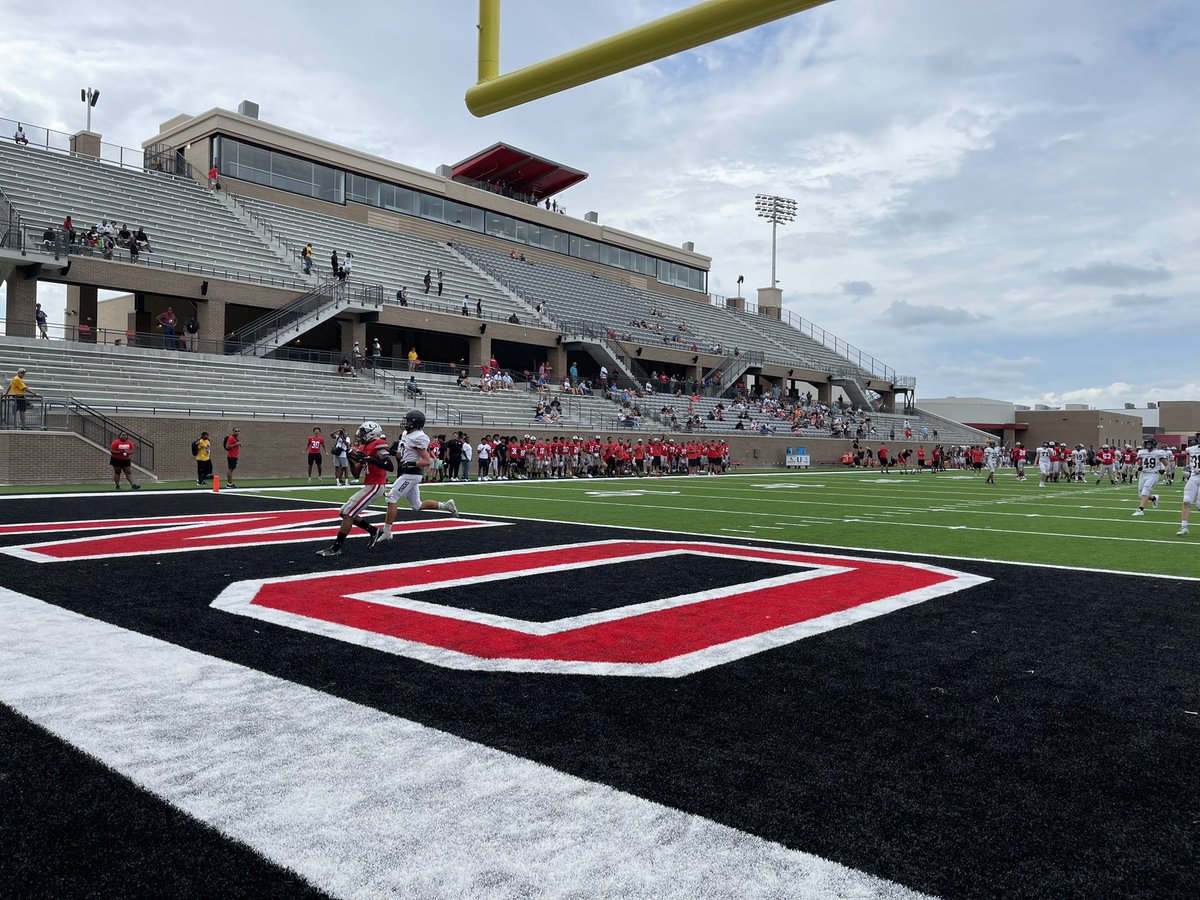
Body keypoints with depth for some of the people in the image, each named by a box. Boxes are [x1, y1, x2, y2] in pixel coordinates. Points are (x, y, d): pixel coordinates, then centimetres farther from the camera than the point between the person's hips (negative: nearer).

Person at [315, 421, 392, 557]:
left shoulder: (378, 445, -11)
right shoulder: (363, 449, 16)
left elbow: (390, 467, -22)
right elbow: (356, 474, 18)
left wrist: (369, 459, -25)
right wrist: (351, 460, 4)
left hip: (374, 486, -10)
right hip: (368, 486, 10)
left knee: (348, 514, -11)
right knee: (344, 512, 14)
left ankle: (335, 548, -6)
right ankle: (372, 531, 20)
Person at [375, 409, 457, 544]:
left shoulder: (418, 438, -16)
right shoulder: (406, 434, 12)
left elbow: (427, 461, -19)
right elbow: (401, 456, 20)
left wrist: (411, 465, -28)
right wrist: (395, 451, 2)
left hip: (412, 474, -10)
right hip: (406, 473, 10)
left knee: (391, 498, -11)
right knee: (416, 506, 14)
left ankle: (386, 532, -6)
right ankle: (446, 506, 23)